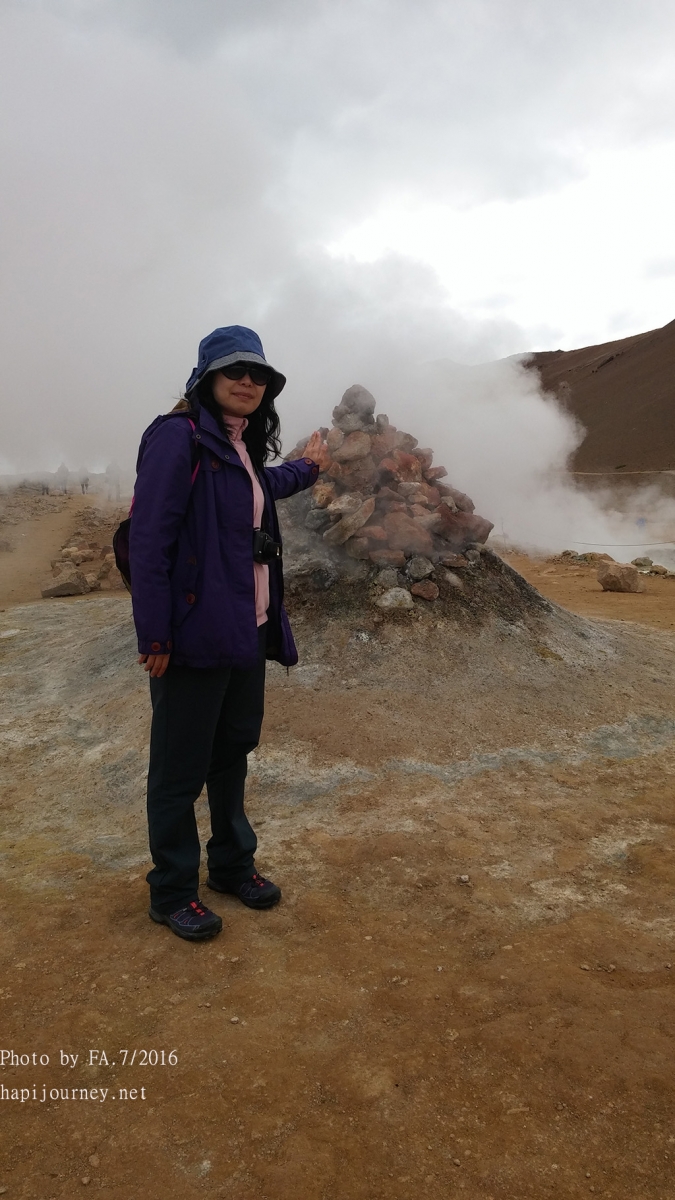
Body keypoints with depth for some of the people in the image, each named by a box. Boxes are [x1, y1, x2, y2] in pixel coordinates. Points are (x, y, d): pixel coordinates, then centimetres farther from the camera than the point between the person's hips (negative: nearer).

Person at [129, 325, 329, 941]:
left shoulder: (242, 446, 13)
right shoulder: (178, 436, -13)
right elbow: (149, 539, -18)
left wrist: (307, 468, 51)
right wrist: (154, 637, -20)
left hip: (249, 632, 9)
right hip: (196, 636, -9)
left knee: (234, 752, 20)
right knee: (180, 769, 5)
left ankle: (232, 865, 37)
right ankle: (172, 892, 23)